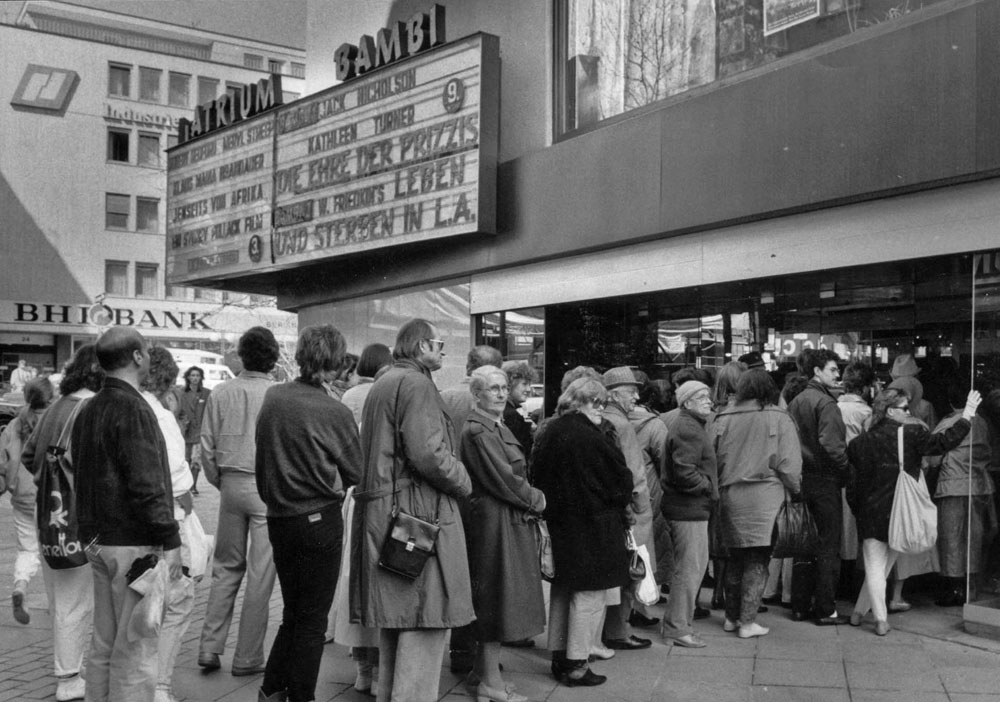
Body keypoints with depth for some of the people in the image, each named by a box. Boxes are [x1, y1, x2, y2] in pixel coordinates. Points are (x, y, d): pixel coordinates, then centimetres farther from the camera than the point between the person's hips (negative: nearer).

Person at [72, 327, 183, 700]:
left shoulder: (88, 410, 12)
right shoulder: (132, 409, -17)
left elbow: (82, 475, 17)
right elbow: (146, 484, -21)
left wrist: (91, 529, 21)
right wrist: (170, 540, -17)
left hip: (98, 540, 9)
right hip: (133, 543, -9)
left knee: (102, 645, 17)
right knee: (135, 649, -1)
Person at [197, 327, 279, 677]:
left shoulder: (220, 393, 0)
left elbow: (207, 446, 3)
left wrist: (220, 482, 16)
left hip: (231, 485, 4)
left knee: (226, 567, 17)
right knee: (260, 574, 5)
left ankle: (210, 648, 18)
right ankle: (247, 657, 12)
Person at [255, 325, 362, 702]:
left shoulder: (272, 398, -3)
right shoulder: (335, 412, -16)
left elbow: (261, 456, 8)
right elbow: (355, 472, -5)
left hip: (278, 517, 5)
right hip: (319, 520, -5)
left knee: (293, 612, 21)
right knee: (312, 619, 8)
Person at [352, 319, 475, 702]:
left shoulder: (382, 384, 20)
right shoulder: (416, 384, -11)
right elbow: (428, 454, -22)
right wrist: (463, 483, -6)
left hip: (380, 513, 10)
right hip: (418, 511, -10)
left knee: (395, 619, 18)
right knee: (426, 621, -7)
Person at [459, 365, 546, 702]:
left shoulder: (498, 427, 15)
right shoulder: (478, 430, -16)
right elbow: (503, 479, -19)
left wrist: (530, 498, -2)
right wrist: (536, 499, -7)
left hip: (512, 519, 10)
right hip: (495, 519, -10)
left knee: (496, 597, 15)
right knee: (498, 596, -2)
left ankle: (485, 665, 26)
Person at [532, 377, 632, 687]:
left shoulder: (546, 433, 3)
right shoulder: (592, 438, -20)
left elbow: (538, 476, 11)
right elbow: (621, 479, -13)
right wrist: (622, 502, 6)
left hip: (558, 521, 8)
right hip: (593, 527, -8)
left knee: (562, 590, 18)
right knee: (590, 593, 3)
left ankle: (558, 656, 27)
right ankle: (576, 665, 7)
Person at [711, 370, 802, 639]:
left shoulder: (723, 418, 3)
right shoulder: (779, 419, -5)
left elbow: (713, 459, 4)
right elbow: (788, 465, -5)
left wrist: (718, 490, 14)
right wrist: (795, 490, 11)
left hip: (729, 496, 4)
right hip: (764, 495, -3)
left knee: (736, 557, 16)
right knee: (757, 560, 4)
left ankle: (731, 616, 24)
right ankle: (748, 621, 6)